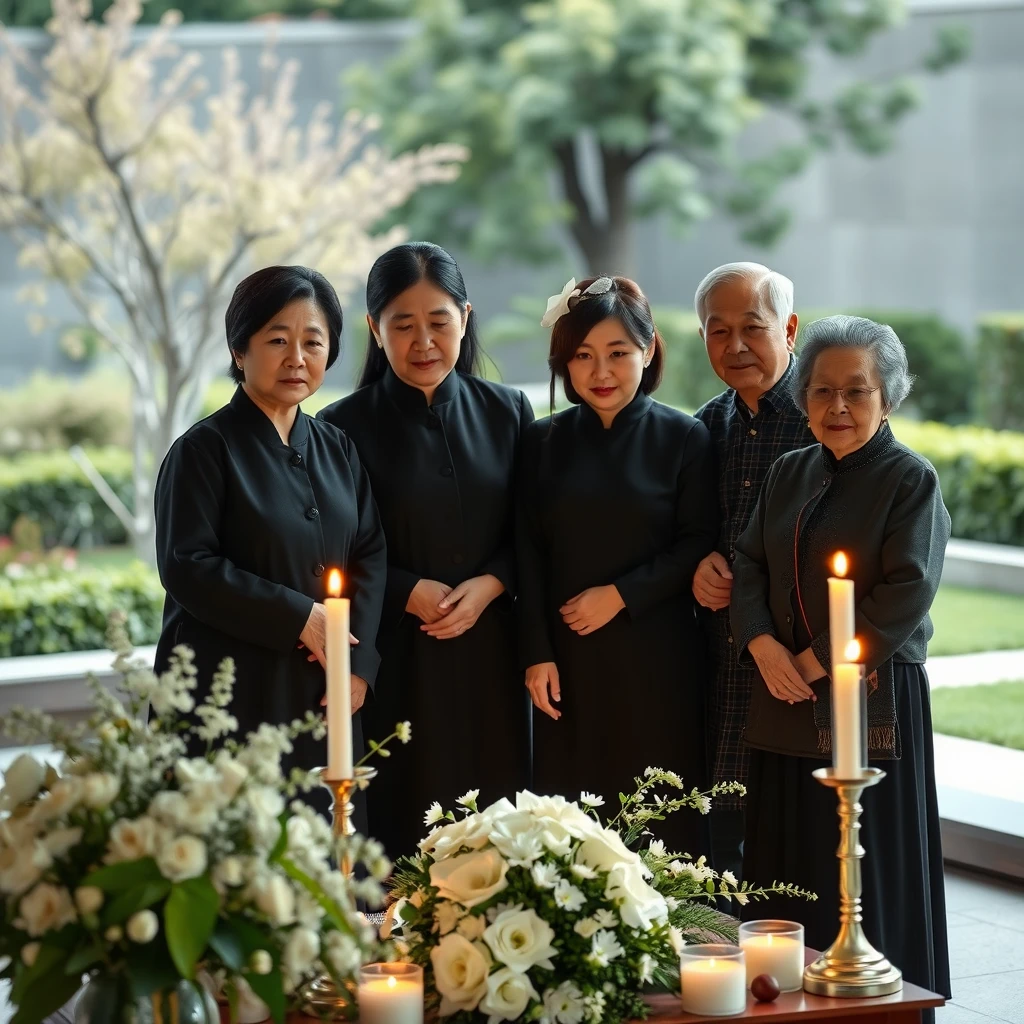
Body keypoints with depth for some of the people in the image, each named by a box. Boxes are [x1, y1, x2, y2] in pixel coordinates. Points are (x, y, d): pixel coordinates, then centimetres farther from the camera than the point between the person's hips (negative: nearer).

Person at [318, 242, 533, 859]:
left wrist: (490, 585, -8)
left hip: (490, 655, 3)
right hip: (397, 662, -3)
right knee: (405, 827, -2)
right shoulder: (344, 429, -4)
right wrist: (410, 594, -12)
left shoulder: (506, 413, 7)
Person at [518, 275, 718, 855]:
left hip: (658, 660, -2)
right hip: (568, 661, 2)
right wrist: (536, 654, -1)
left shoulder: (684, 438, 0)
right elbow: (530, 555, 6)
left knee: (662, 822, 0)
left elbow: (698, 547, -3)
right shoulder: (547, 442, 7)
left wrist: (621, 594, -12)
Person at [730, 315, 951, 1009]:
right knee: (787, 868, 8)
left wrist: (817, 662, -13)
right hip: (786, 701, 6)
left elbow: (907, 595, -14)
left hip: (875, 701, -5)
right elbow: (750, 565, 10)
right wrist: (763, 645, -9)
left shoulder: (911, 479, -5)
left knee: (866, 879, -1)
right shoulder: (790, 474, 13)